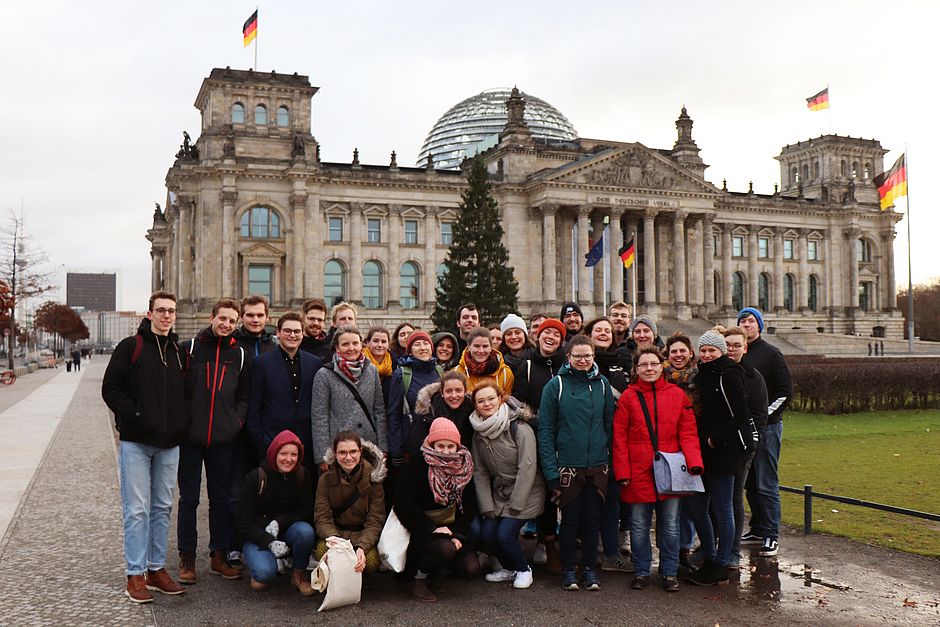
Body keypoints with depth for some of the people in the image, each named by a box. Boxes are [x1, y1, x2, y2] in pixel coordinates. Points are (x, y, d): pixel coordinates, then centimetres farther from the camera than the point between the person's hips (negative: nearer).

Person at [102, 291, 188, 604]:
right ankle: (135, 575, 6)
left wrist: (182, 424, 3)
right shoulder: (130, 347, -2)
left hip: (169, 443, 5)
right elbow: (110, 389, -4)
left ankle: (157, 569, 20)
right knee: (136, 509, -2)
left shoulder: (179, 352, 12)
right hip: (136, 441, -5)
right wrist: (134, 415, -14)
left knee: (162, 507, 11)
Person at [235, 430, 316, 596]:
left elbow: (307, 511, -4)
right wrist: (270, 542, -25)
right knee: (265, 572, -31)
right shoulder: (256, 477, -13)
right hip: (257, 536, -2)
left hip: (286, 532, 3)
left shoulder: (303, 475, -5)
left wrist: (279, 523, -20)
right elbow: (243, 522, -13)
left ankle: (298, 574, -5)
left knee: (306, 531, -31)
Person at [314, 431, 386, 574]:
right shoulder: (326, 480, -4)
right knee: (322, 551, -32)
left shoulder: (373, 478, -8)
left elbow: (375, 521, -11)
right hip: (335, 532, 1)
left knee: (371, 560, -31)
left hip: (364, 533, 0)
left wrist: (362, 547, -31)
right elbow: (322, 519, -10)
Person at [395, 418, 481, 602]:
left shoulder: (464, 467, 3)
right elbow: (403, 505, -17)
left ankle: (438, 562, 19)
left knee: (471, 570, -10)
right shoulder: (417, 466, -12)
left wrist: (459, 535, -12)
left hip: (451, 527, 5)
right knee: (445, 549, -34)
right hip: (423, 529, -5)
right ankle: (417, 579, -5)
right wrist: (432, 528, -23)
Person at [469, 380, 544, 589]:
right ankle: (509, 569, 20)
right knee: (486, 534, -7)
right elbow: (479, 472, 2)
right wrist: (487, 506, -5)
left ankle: (523, 570, 11)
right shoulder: (478, 433, 1)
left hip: (525, 493, -6)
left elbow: (527, 468, -19)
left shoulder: (519, 428, -18)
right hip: (498, 493, 6)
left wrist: (515, 505, -17)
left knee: (505, 534, -18)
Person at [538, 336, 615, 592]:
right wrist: (551, 471, -11)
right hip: (568, 466, -2)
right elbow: (545, 430, -5)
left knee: (593, 519, 9)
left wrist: (612, 461, 2)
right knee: (570, 519, 5)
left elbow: (610, 424, 10)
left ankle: (589, 568, 22)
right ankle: (568, 570, 19)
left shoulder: (602, 384, 5)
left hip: (597, 466, 3)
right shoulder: (556, 385, -4)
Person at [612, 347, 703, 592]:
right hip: (638, 472, -1)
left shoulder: (677, 395, 3)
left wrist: (694, 462, -14)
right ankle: (641, 572, 23)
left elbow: (688, 432, 1)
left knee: (670, 525, 9)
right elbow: (619, 438, -1)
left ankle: (669, 573, 22)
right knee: (639, 526, 9)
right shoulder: (629, 397, 0)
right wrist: (622, 472, -8)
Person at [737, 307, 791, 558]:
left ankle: (771, 535, 1)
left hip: (766, 427, -6)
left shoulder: (771, 354, -3)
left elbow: (785, 392, -6)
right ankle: (757, 529, 22)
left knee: (766, 484, -5)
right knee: (749, 483, 11)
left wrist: (764, 415, -12)